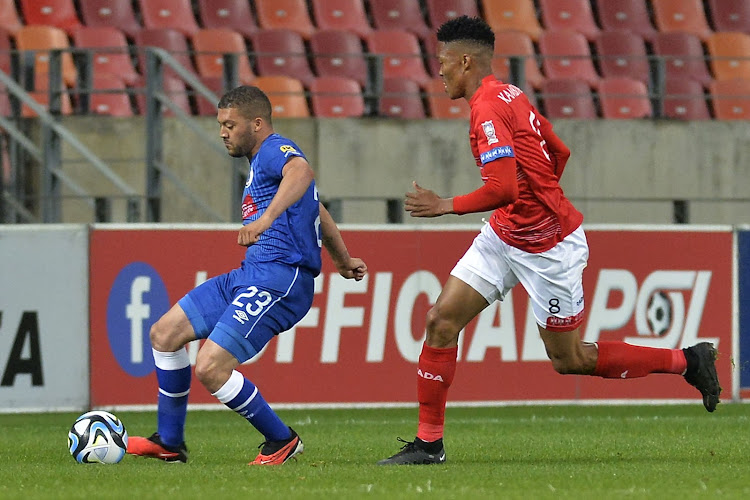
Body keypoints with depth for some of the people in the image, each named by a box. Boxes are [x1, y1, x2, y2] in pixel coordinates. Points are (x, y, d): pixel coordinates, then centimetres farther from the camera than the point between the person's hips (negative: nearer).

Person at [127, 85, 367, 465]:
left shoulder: (275, 150, -8)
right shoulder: (260, 163, 24)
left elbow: (301, 171, -34)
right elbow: (318, 212, 37)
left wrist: (266, 217, -49)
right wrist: (344, 261, 47)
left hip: (278, 277, -11)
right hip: (249, 274, 11)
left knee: (211, 368, -20)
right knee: (164, 333, 8)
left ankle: (281, 440, 0)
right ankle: (169, 443, 16)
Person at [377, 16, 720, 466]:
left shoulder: (487, 109, -24)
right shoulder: (511, 95, 6)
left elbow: (503, 189, -33)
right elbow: (559, 153, 15)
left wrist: (446, 206, -22)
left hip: (550, 249, -9)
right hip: (503, 238, 9)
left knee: (568, 359, 4)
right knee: (442, 320, -1)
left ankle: (688, 361, 18)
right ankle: (429, 442, 4)